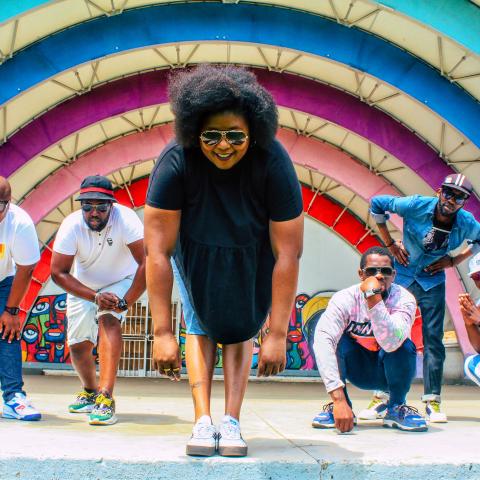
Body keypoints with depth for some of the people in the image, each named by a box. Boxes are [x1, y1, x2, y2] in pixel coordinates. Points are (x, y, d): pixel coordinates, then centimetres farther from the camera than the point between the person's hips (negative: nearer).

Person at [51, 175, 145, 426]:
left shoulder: (125, 219, -32)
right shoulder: (71, 225, -26)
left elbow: (146, 263, -35)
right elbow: (58, 272, -23)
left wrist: (126, 302, -36)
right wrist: (95, 297, -31)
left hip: (121, 282, -3)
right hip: (83, 287, 3)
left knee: (109, 319, -30)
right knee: (78, 346, 5)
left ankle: (105, 398, -34)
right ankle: (90, 391, 36)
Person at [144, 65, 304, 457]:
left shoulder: (274, 164, -38)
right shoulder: (175, 162, -37)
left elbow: (287, 255, -35)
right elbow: (158, 251, -36)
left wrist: (278, 335, -34)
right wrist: (162, 333, -36)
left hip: (251, 253, 0)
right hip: (195, 248, 0)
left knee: (240, 326, -6)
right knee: (200, 325, -6)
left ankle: (231, 422, -5)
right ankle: (203, 421, -7)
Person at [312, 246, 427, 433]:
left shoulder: (403, 299, -25)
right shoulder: (345, 299, -25)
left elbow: (390, 343, -43)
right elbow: (322, 340, -40)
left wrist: (373, 299, -50)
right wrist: (338, 399, -50)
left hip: (390, 370, 0)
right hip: (357, 369, 0)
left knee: (404, 345, -32)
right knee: (338, 338, -29)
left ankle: (397, 407, -8)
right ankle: (339, 406, -13)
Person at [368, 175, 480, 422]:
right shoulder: (417, 206, -17)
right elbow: (376, 203, -7)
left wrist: (454, 260, 0)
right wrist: (390, 243, -7)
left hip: (433, 282, 2)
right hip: (402, 276, -2)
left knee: (433, 338, -2)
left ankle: (432, 401, 4)